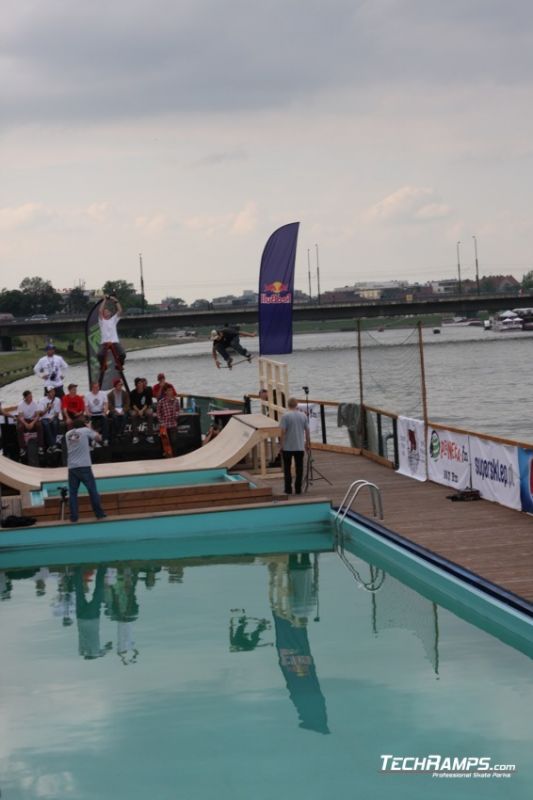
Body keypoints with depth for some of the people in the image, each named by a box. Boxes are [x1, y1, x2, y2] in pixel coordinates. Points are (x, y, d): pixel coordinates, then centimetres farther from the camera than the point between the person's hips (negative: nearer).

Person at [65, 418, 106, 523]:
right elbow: (98, 438, 10)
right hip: (84, 466, -3)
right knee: (92, 490, 4)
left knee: (72, 493, 5)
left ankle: (73, 517, 0)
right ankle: (99, 514, 5)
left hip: (72, 467, 3)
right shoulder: (86, 430, 1)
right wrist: (91, 429, 25)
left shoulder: (68, 434, 13)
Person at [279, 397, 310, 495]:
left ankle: (288, 489, 5)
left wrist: (281, 444, -4)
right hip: (300, 447, 3)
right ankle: (298, 489, 7)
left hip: (287, 447, -3)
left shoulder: (285, 416, -10)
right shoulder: (303, 416, 1)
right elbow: (307, 431, 5)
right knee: (299, 468, 7)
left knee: (287, 468, 6)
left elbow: (283, 432, -13)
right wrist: (307, 443, 17)